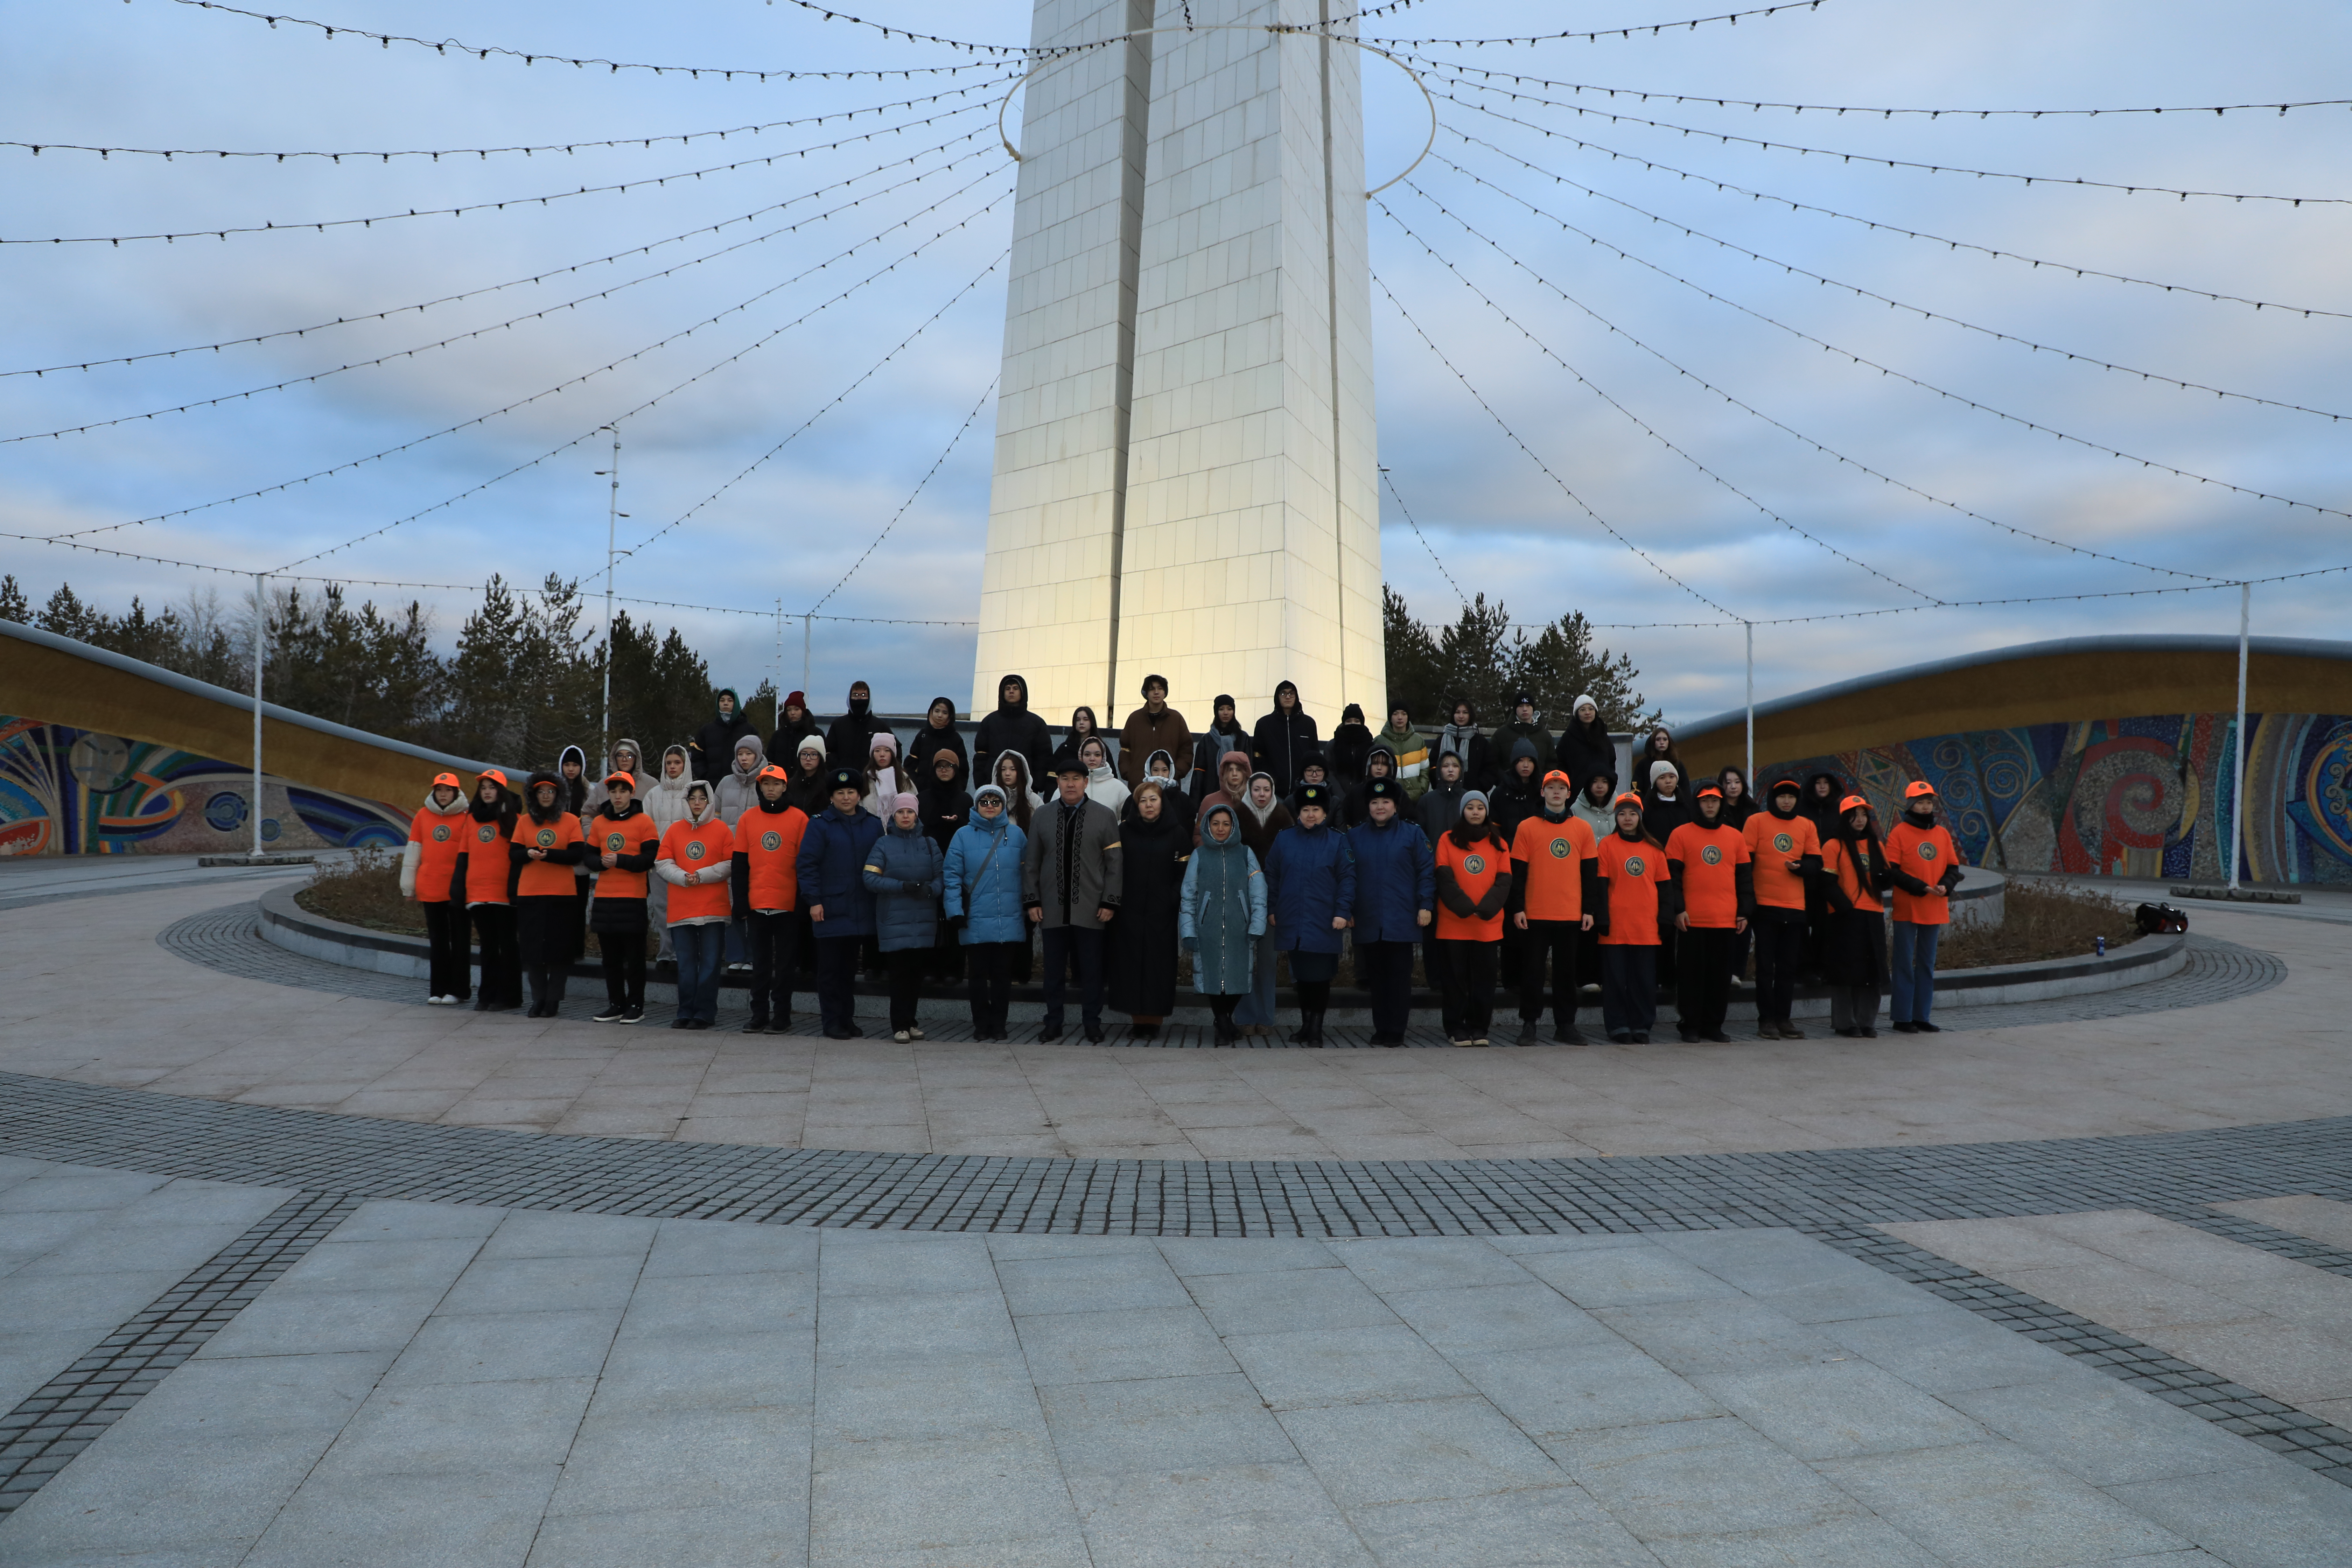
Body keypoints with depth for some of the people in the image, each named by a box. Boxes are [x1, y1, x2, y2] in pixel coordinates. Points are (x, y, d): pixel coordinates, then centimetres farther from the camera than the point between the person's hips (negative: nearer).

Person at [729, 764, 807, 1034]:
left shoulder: (799, 819, -1)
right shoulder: (747, 819, 7)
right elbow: (739, 865, 7)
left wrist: (803, 902, -6)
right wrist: (740, 903, 1)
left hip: (788, 905, -2)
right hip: (756, 904, 2)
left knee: (785, 963, 4)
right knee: (760, 962, 8)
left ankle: (782, 1017, 10)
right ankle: (759, 1015, 15)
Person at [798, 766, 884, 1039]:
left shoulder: (873, 825, 9)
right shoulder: (819, 825, -2)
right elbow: (807, 864, -5)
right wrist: (814, 900, -11)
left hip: (861, 911, 4)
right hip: (829, 910, -4)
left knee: (850, 967, 12)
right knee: (830, 968, 1)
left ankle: (848, 1019, 21)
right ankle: (832, 1022, 8)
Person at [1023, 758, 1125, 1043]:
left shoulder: (1105, 816, 3)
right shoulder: (1042, 815, 8)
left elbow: (1114, 864, 1)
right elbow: (1031, 862, 9)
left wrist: (1110, 902, -5)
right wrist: (1032, 901, 3)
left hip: (1091, 910, -1)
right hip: (1053, 909, 2)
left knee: (1091, 970, 4)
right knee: (1054, 970, 7)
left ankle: (1093, 1024, 15)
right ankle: (1053, 1024, 17)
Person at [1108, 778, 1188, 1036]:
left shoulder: (1177, 833, 3)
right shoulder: (1124, 832, 7)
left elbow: (1186, 872, 1)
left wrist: (1173, 899, -10)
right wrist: (1115, 901, -4)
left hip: (1162, 913, -1)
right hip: (1129, 911, 1)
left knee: (1158, 964, -1)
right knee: (1131, 963, -1)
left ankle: (1153, 1019, 4)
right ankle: (1136, 1017, 4)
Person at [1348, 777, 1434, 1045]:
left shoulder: (1412, 833, 3)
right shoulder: (1356, 837, 11)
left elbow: (1427, 871, 1)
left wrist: (1426, 905, -7)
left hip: (1402, 920, -2)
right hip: (1369, 921, 3)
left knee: (1399, 977, 0)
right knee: (1376, 977, 7)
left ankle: (1396, 1031, 6)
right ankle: (1381, 1029, 16)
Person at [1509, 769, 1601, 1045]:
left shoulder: (1583, 829, 7)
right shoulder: (1526, 828, 1)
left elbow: (1590, 872, 8)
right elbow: (1518, 872, 0)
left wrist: (1589, 909, 3)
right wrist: (1518, 908, -5)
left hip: (1571, 915, 2)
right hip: (1535, 915, -2)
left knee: (1566, 971, 8)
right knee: (1532, 970, 3)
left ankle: (1565, 1025, 16)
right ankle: (1529, 1023, 11)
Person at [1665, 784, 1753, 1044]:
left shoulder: (1736, 837, 11)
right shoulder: (1681, 835, 2)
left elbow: (1744, 877, 13)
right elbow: (1672, 875, -1)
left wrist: (1745, 912, 6)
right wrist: (1678, 910, -10)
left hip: (1726, 920, 3)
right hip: (1692, 920, -3)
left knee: (1721, 974, 6)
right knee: (1692, 973, 1)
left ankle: (1713, 1026, 15)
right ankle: (1691, 1027, 8)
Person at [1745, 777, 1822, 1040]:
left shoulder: (1807, 825, 9)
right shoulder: (1756, 821, 0)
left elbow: (1816, 863, 10)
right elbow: (1745, 861, -2)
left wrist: (1799, 867, -13)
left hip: (1795, 907, 3)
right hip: (1765, 905, -3)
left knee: (1789, 966, 7)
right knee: (1766, 966, 1)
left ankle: (1783, 1018, 16)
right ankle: (1766, 1019, 7)